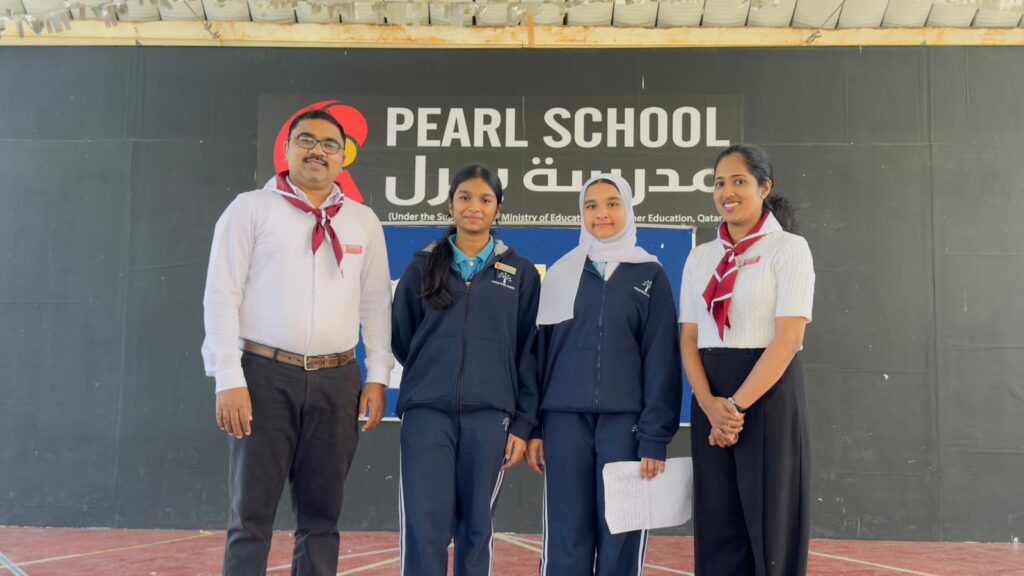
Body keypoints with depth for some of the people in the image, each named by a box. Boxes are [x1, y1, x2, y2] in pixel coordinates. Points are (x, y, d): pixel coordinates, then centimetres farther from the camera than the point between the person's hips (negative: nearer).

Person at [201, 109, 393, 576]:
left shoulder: (364, 221, 12)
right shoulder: (250, 209, 1)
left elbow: (376, 302, 12)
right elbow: (221, 294, -4)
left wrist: (377, 376, 5)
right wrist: (229, 379, -10)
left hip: (337, 380, 3)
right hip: (266, 375, -3)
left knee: (321, 515, 11)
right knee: (252, 514, 2)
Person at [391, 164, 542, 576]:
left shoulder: (521, 273, 7)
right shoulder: (424, 266, 8)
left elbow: (529, 353, 5)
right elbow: (400, 338, 17)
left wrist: (524, 422, 1)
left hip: (489, 415, 0)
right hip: (427, 411, 0)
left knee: (475, 528, 7)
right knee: (424, 527, -5)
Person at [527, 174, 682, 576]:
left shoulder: (649, 274, 4)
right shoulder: (560, 273, 9)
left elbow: (662, 360, -1)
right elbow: (539, 351, 10)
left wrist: (656, 437, -8)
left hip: (625, 419, -1)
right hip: (565, 420, 2)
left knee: (621, 537, 3)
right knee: (566, 537, 4)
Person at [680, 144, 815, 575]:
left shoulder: (789, 249, -3)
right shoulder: (701, 257, 12)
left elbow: (788, 338, -12)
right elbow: (689, 338, 7)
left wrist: (738, 405, -15)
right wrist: (710, 405, -9)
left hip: (769, 395, -4)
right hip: (711, 403, 5)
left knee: (771, 525, 1)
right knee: (718, 528, 7)